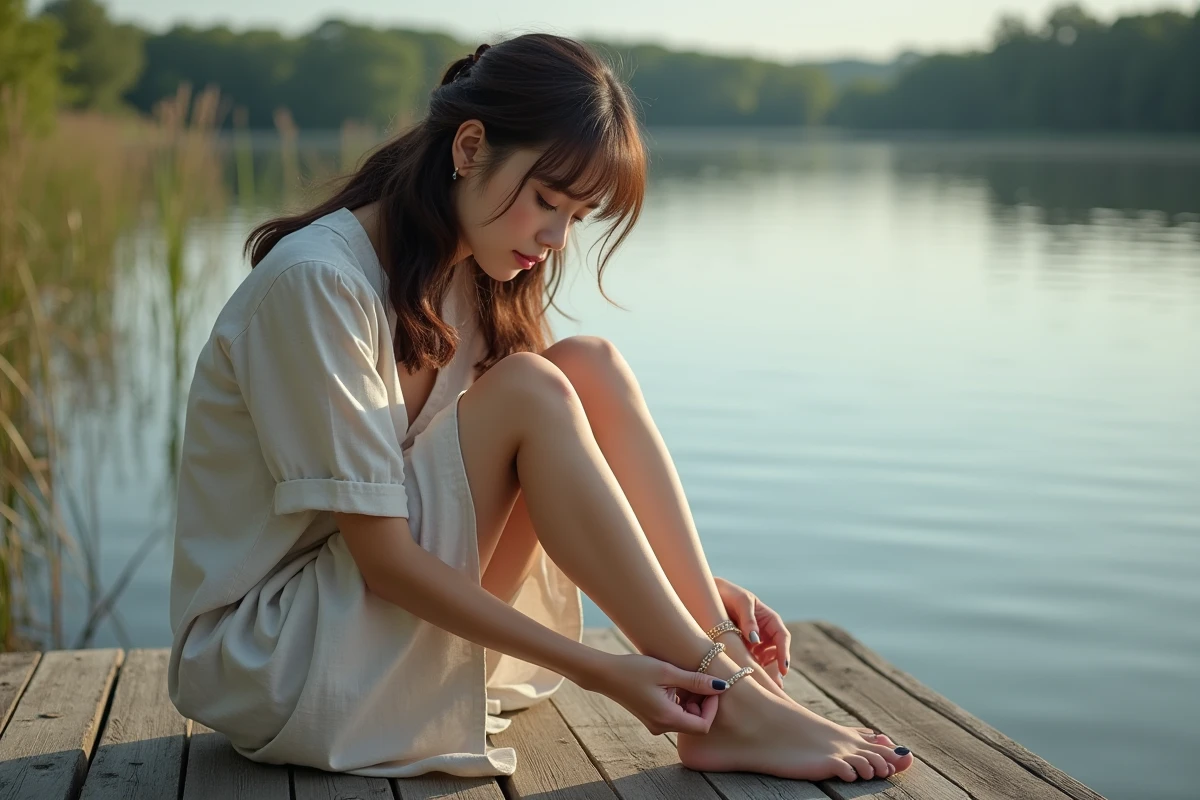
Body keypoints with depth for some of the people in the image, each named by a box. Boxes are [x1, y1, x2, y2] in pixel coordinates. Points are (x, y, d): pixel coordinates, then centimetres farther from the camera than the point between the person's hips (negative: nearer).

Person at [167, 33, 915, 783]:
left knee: (592, 368, -12)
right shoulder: (315, 281, -22)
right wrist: (596, 671, -25)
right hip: (259, 657, -7)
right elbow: (385, 559, -24)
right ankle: (723, 706, -21)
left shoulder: (472, 279, 4)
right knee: (529, 391, -25)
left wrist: (703, 592, -8)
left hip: (398, 620, 8)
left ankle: (727, 668, -16)